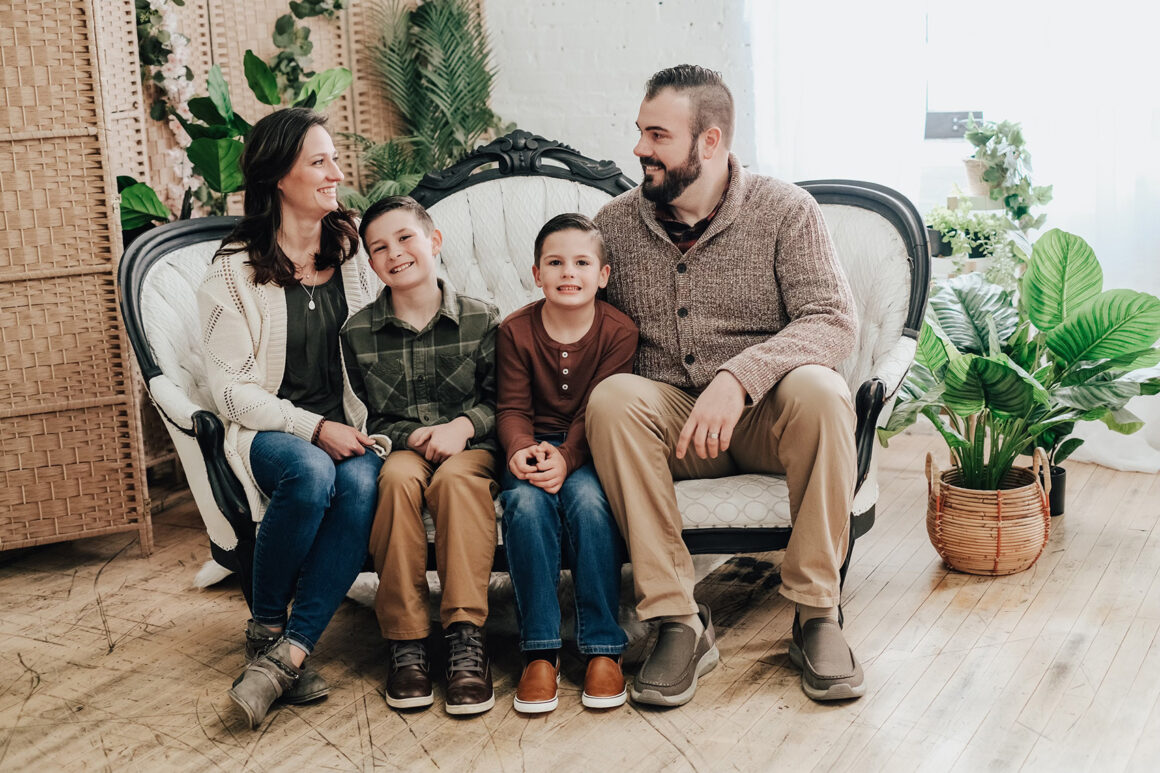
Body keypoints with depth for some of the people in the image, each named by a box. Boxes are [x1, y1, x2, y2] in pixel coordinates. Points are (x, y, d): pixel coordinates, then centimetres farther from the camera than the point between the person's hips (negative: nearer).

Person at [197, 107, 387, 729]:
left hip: (347, 429, 3)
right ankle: (266, 627, -12)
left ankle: (287, 653, -28)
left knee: (361, 482, -32)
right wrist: (314, 428, -17)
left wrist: (366, 428, -3)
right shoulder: (234, 271, 0)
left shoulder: (351, 252, 12)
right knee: (311, 472, -36)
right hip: (269, 431, -3)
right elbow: (230, 388, -5)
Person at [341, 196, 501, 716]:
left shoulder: (481, 319, 3)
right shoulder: (358, 333, 5)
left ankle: (465, 638, -36)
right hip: (398, 448, 1)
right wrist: (413, 437, -12)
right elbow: (371, 419, 7)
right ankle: (405, 643, -29)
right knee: (398, 477, -34)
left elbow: (501, 399, 4)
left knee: (457, 477, -36)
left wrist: (463, 426, -14)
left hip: (471, 446, -1)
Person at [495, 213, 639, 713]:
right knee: (526, 501, -31)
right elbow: (512, 408, -2)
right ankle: (539, 652, -26)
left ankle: (603, 649, -24)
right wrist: (520, 448, -25)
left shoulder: (619, 331, -4)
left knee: (588, 499, -33)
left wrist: (566, 457, -29)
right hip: (532, 446, 1)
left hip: (590, 450, -1)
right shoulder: (515, 331, 1)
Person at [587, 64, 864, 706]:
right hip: (669, 415, 2)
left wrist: (739, 376, -33)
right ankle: (679, 623, -26)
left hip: (763, 413, -1)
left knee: (817, 392, -34)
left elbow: (834, 320, -15)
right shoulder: (615, 224, 6)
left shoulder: (784, 210, -4)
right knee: (611, 399, -30)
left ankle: (816, 615, -20)